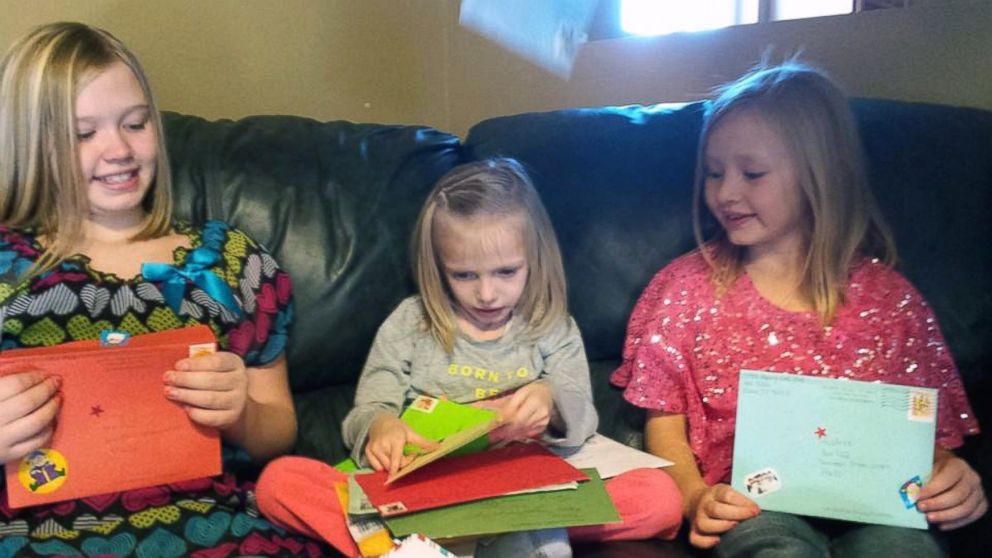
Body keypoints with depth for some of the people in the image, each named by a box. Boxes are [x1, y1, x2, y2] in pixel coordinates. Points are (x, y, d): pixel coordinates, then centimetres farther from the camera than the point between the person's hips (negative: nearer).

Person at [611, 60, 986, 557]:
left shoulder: (887, 298, 10)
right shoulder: (689, 285, 9)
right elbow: (666, 421, 7)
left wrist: (949, 479, -11)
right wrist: (694, 497, -13)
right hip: (748, 503, -1)